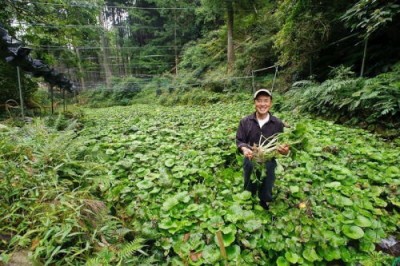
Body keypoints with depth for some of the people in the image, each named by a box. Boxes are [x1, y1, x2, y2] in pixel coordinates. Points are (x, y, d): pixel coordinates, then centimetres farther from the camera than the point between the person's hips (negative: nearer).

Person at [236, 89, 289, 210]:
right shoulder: (245, 121, -10)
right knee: (249, 192, 23)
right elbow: (239, 140, -6)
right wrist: (244, 149, -27)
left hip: (269, 163, 0)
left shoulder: (277, 123, -9)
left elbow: (281, 144, -2)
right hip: (250, 162, 1)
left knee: (266, 194, 19)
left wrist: (285, 150, -25)